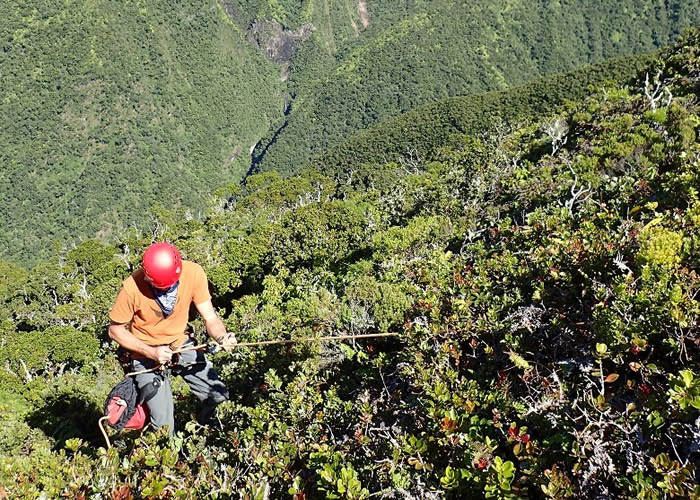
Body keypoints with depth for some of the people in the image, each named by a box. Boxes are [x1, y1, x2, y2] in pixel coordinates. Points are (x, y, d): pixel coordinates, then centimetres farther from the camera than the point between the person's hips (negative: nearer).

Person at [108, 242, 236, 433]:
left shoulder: (193, 273, -22)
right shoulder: (132, 287, -28)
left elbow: (210, 318, -16)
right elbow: (115, 330, -14)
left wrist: (222, 337, -37)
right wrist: (151, 352, -25)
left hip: (180, 343, 3)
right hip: (145, 352, -3)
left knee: (219, 396, -4)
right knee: (164, 424, -7)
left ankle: (205, 427, 29)